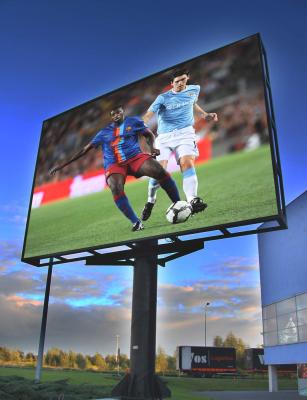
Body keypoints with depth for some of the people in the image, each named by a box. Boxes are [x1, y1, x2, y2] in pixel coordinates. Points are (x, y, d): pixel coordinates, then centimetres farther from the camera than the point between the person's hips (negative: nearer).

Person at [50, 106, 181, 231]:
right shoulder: (104, 132, 16)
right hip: (114, 164, 1)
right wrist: (63, 164, 14)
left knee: (159, 171, -28)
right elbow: (85, 149, 17)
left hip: (135, 157, 0)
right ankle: (136, 222, -29)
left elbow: (149, 135, 19)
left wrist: (152, 147, -7)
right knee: (116, 188, -32)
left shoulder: (133, 121, 13)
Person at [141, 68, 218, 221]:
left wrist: (205, 114, 22)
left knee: (187, 163, -25)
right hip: (164, 137, -1)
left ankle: (193, 201, -37)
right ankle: (150, 202, 12)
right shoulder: (163, 98, -2)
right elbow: (148, 116, -12)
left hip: (185, 133, 1)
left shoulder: (194, 89, 11)